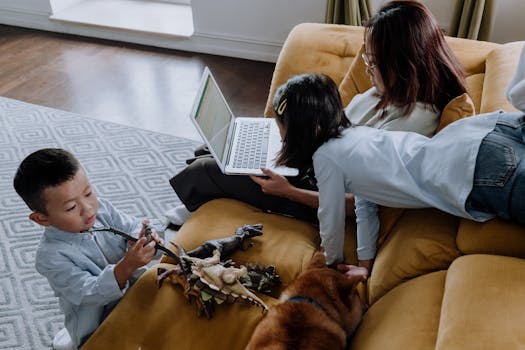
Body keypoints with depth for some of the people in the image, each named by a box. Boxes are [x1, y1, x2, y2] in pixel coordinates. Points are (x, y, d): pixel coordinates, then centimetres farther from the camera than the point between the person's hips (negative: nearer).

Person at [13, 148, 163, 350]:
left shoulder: (101, 208, -8)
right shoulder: (50, 257, -22)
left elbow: (131, 226, -2)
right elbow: (90, 293, -26)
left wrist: (142, 240, -27)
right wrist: (126, 266, -43)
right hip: (99, 326, -7)